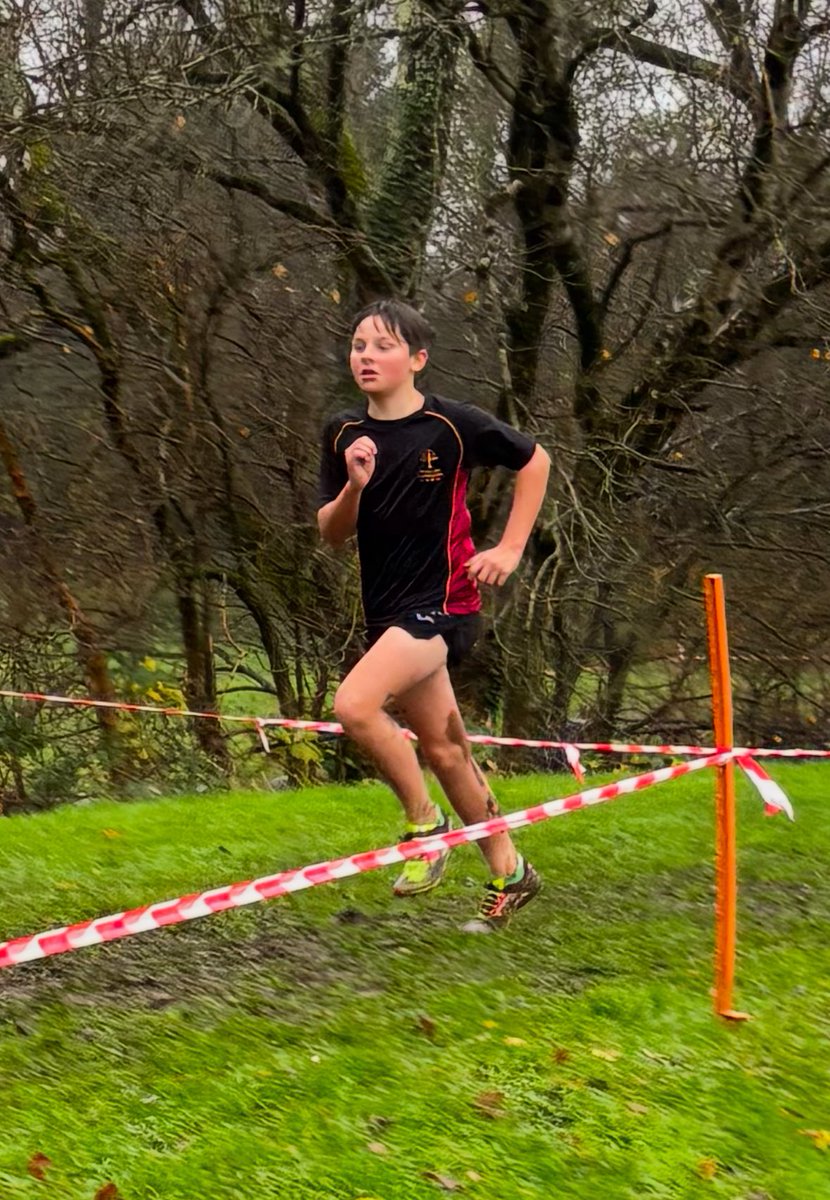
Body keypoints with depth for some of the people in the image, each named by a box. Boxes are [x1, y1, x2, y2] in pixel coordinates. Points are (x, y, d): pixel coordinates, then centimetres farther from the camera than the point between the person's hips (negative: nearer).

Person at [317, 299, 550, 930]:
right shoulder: (344, 434, 4)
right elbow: (331, 533, 6)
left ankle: (425, 824, -4)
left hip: (442, 600, -6)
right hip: (387, 608, 6)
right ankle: (509, 873, 31)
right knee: (444, 750, 14)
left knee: (355, 704, -26)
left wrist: (511, 549, -2)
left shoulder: (452, 424, -10)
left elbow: (535, 461, 3)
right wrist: (354, 486, -14)